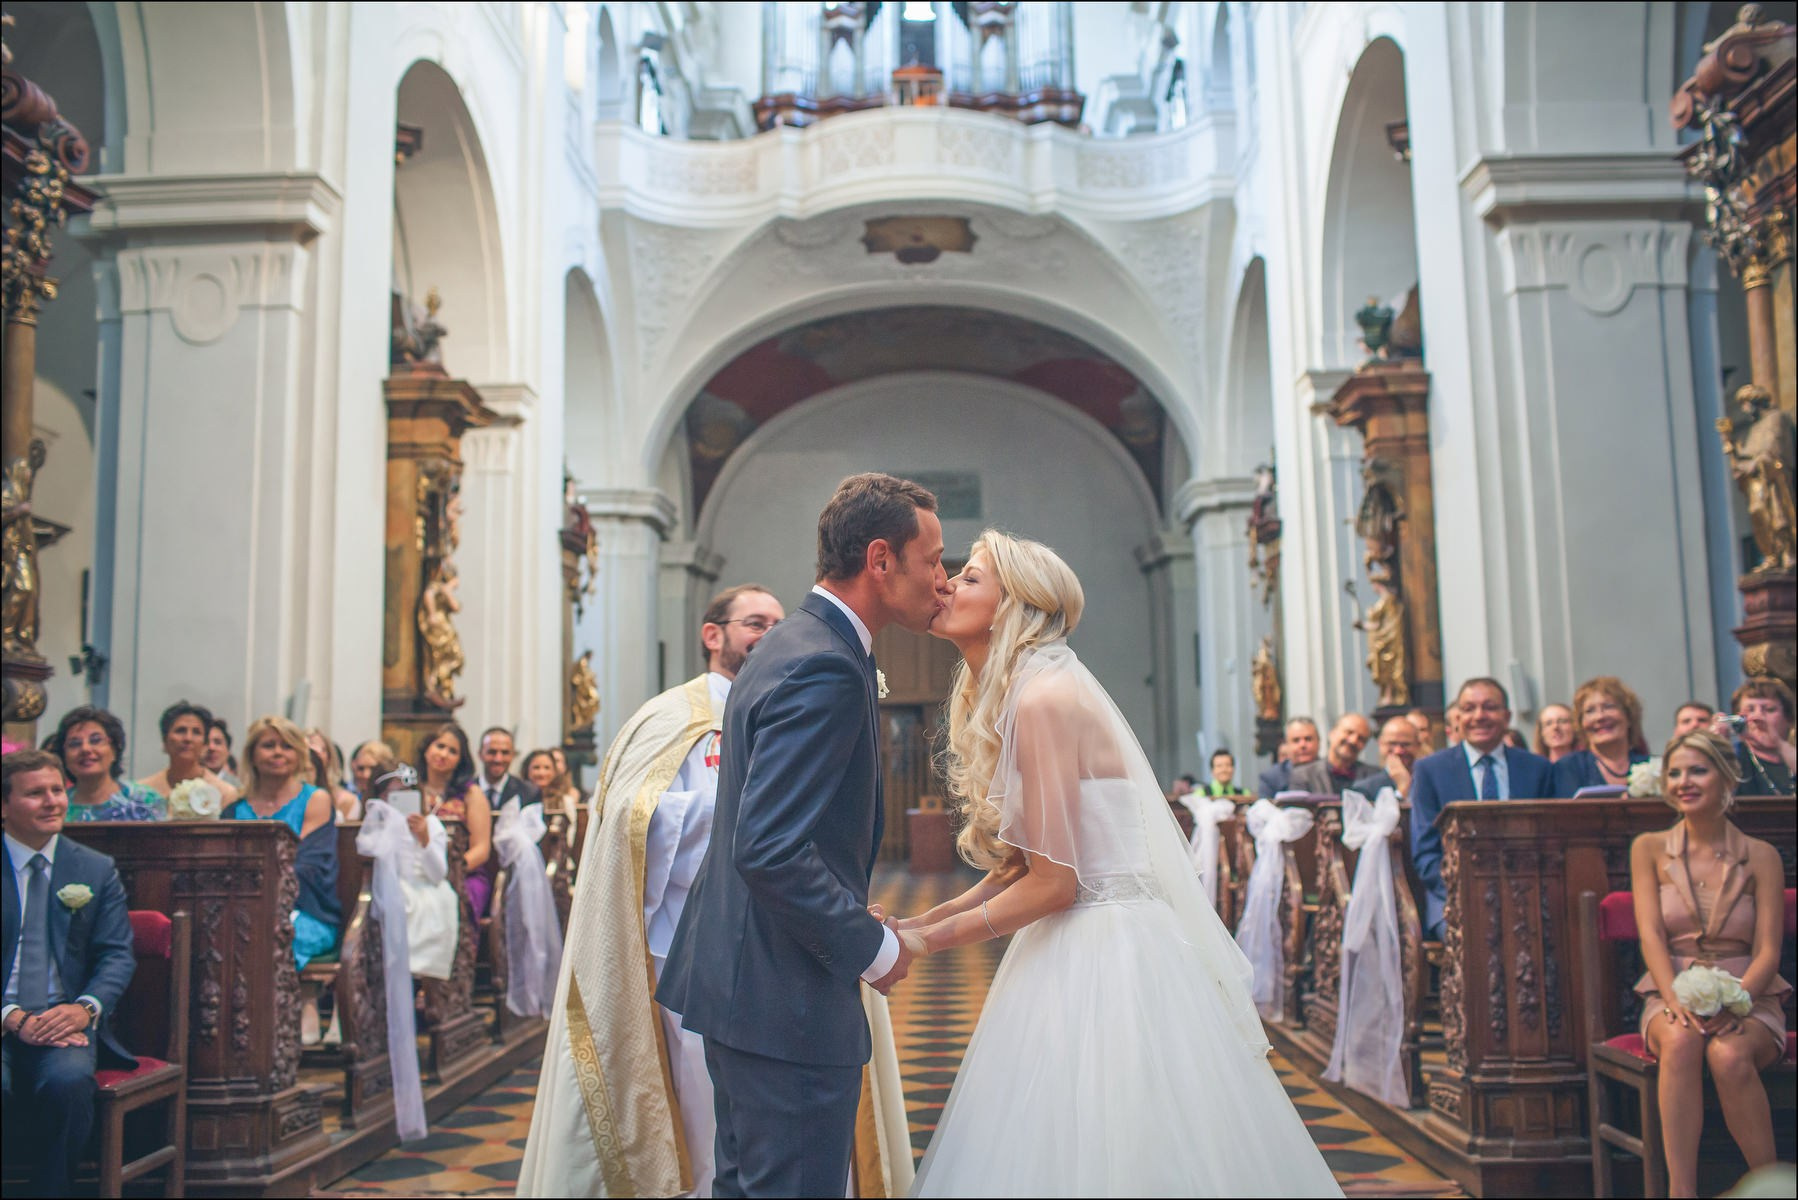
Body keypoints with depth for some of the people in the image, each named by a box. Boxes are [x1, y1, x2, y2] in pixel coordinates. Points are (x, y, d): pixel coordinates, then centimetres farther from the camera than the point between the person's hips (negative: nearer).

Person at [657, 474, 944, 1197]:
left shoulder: (790, 646, 12)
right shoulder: (825, 670, -21)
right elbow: (769, 850, -28)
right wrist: (873, 946, -16)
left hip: (738, 977, 10)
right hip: (789, 1000, -10)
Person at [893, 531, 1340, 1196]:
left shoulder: (1045, 698, -17)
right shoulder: (1002, 698, 11)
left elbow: (1052, 883, -19)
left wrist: (930, 941, -10)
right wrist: (920, 921, 6)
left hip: (1104, 958, -9)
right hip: (1071, 946, 9)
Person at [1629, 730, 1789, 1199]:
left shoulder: (1760, 856, 4)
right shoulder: (1650, 849, 6)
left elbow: (1768, 951, -3)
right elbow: (1651, 936, -3)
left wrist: (1732, 1002, -22)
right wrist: (1676, 1001, -20)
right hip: (1672, 995, 1)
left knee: (1729, 1053, -34)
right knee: (1681, 1041, -35)